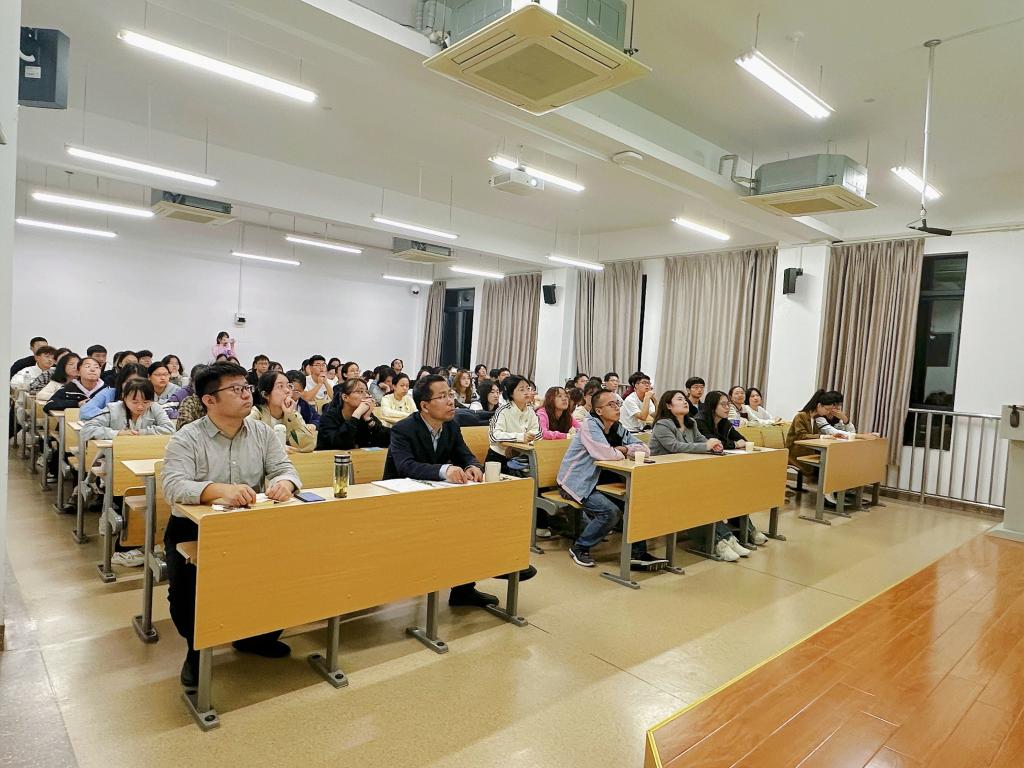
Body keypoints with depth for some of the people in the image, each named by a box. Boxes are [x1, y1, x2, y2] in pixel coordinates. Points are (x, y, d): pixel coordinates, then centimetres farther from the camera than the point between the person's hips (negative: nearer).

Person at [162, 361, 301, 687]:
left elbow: (285, 469, -2)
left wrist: (284, 483, -28)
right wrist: (220, 490, -43)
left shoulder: (263, 433, 3)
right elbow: (173, 486, -24)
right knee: (185, 587, -24)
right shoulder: (186, 440, -10)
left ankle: (258, 635, 15)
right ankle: (197, 648, 11)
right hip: (194, 529, -3)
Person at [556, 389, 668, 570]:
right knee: (611, 512, -24)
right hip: (576, 482, -8)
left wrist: (623, 449, -12)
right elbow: (605, 454, -30)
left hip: (596, 480, 8)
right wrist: (623, 453, -9)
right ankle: (579, 548, -3)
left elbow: (644, 448, 5)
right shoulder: (589, 425, -16)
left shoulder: (618, 428, 8)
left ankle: (637, 553, 2)